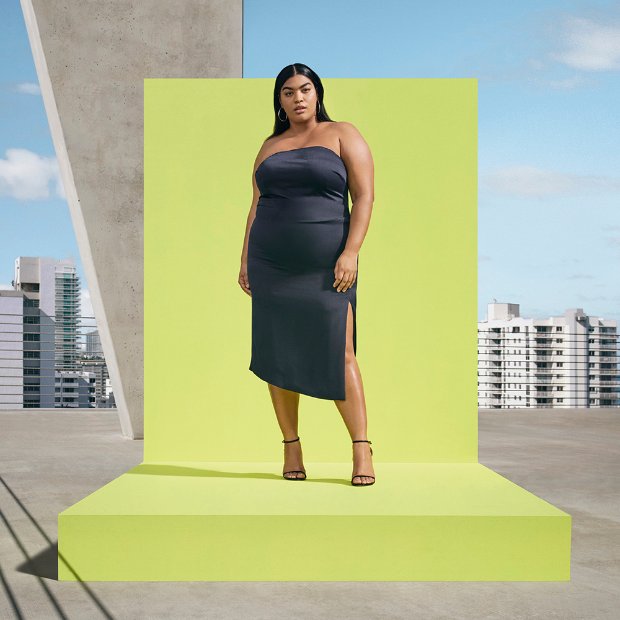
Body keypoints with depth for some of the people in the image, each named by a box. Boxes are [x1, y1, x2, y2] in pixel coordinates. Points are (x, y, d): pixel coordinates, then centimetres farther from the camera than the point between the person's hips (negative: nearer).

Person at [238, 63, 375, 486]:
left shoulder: (342, 135, 4)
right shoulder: (270, 146, 16)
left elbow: (364, 196, -4)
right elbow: (256, 207, 18)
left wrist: (351, 252, -14)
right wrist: (245, 260, 9)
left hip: (325, 266, -4)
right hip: (271, 265, 4)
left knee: (338, 355, -9)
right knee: (278, 355, 2)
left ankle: (362, 450, -3)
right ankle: (292, 449, 11)